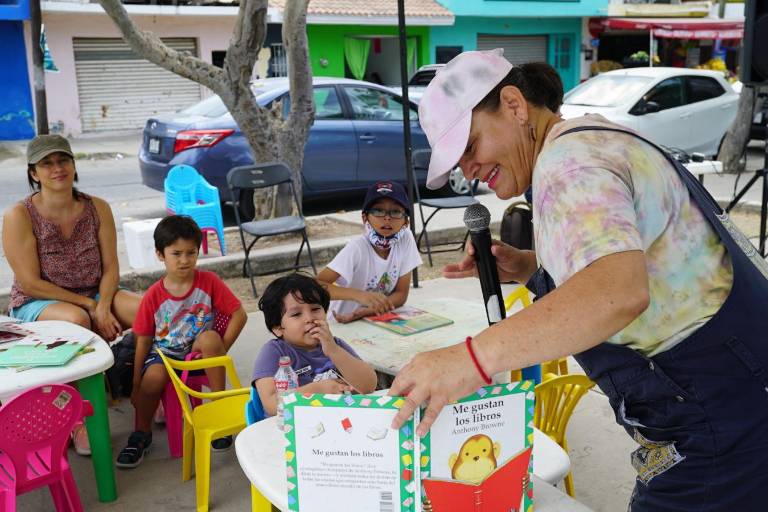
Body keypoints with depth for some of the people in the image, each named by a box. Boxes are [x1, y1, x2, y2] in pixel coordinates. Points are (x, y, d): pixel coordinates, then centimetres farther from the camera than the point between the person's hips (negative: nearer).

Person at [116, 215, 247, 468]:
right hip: (165, 354, 1)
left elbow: (239, 314, -7)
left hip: (199, 353, 0)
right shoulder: (153, 296, -6)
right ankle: (141, 435, -1)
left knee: (210, 337, -32)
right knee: (153, 377, -31)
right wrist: (136, 387, 1)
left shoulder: (209, 282, -8)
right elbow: (143, 342, -1)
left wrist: (220, 350, -16)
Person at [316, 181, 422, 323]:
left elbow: (401, 295, -5)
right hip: (343, 324, -5)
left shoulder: (406, 239, -9)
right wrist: (358, 295, -39)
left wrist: (365, 311, -21)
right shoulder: (357, 248, -17)